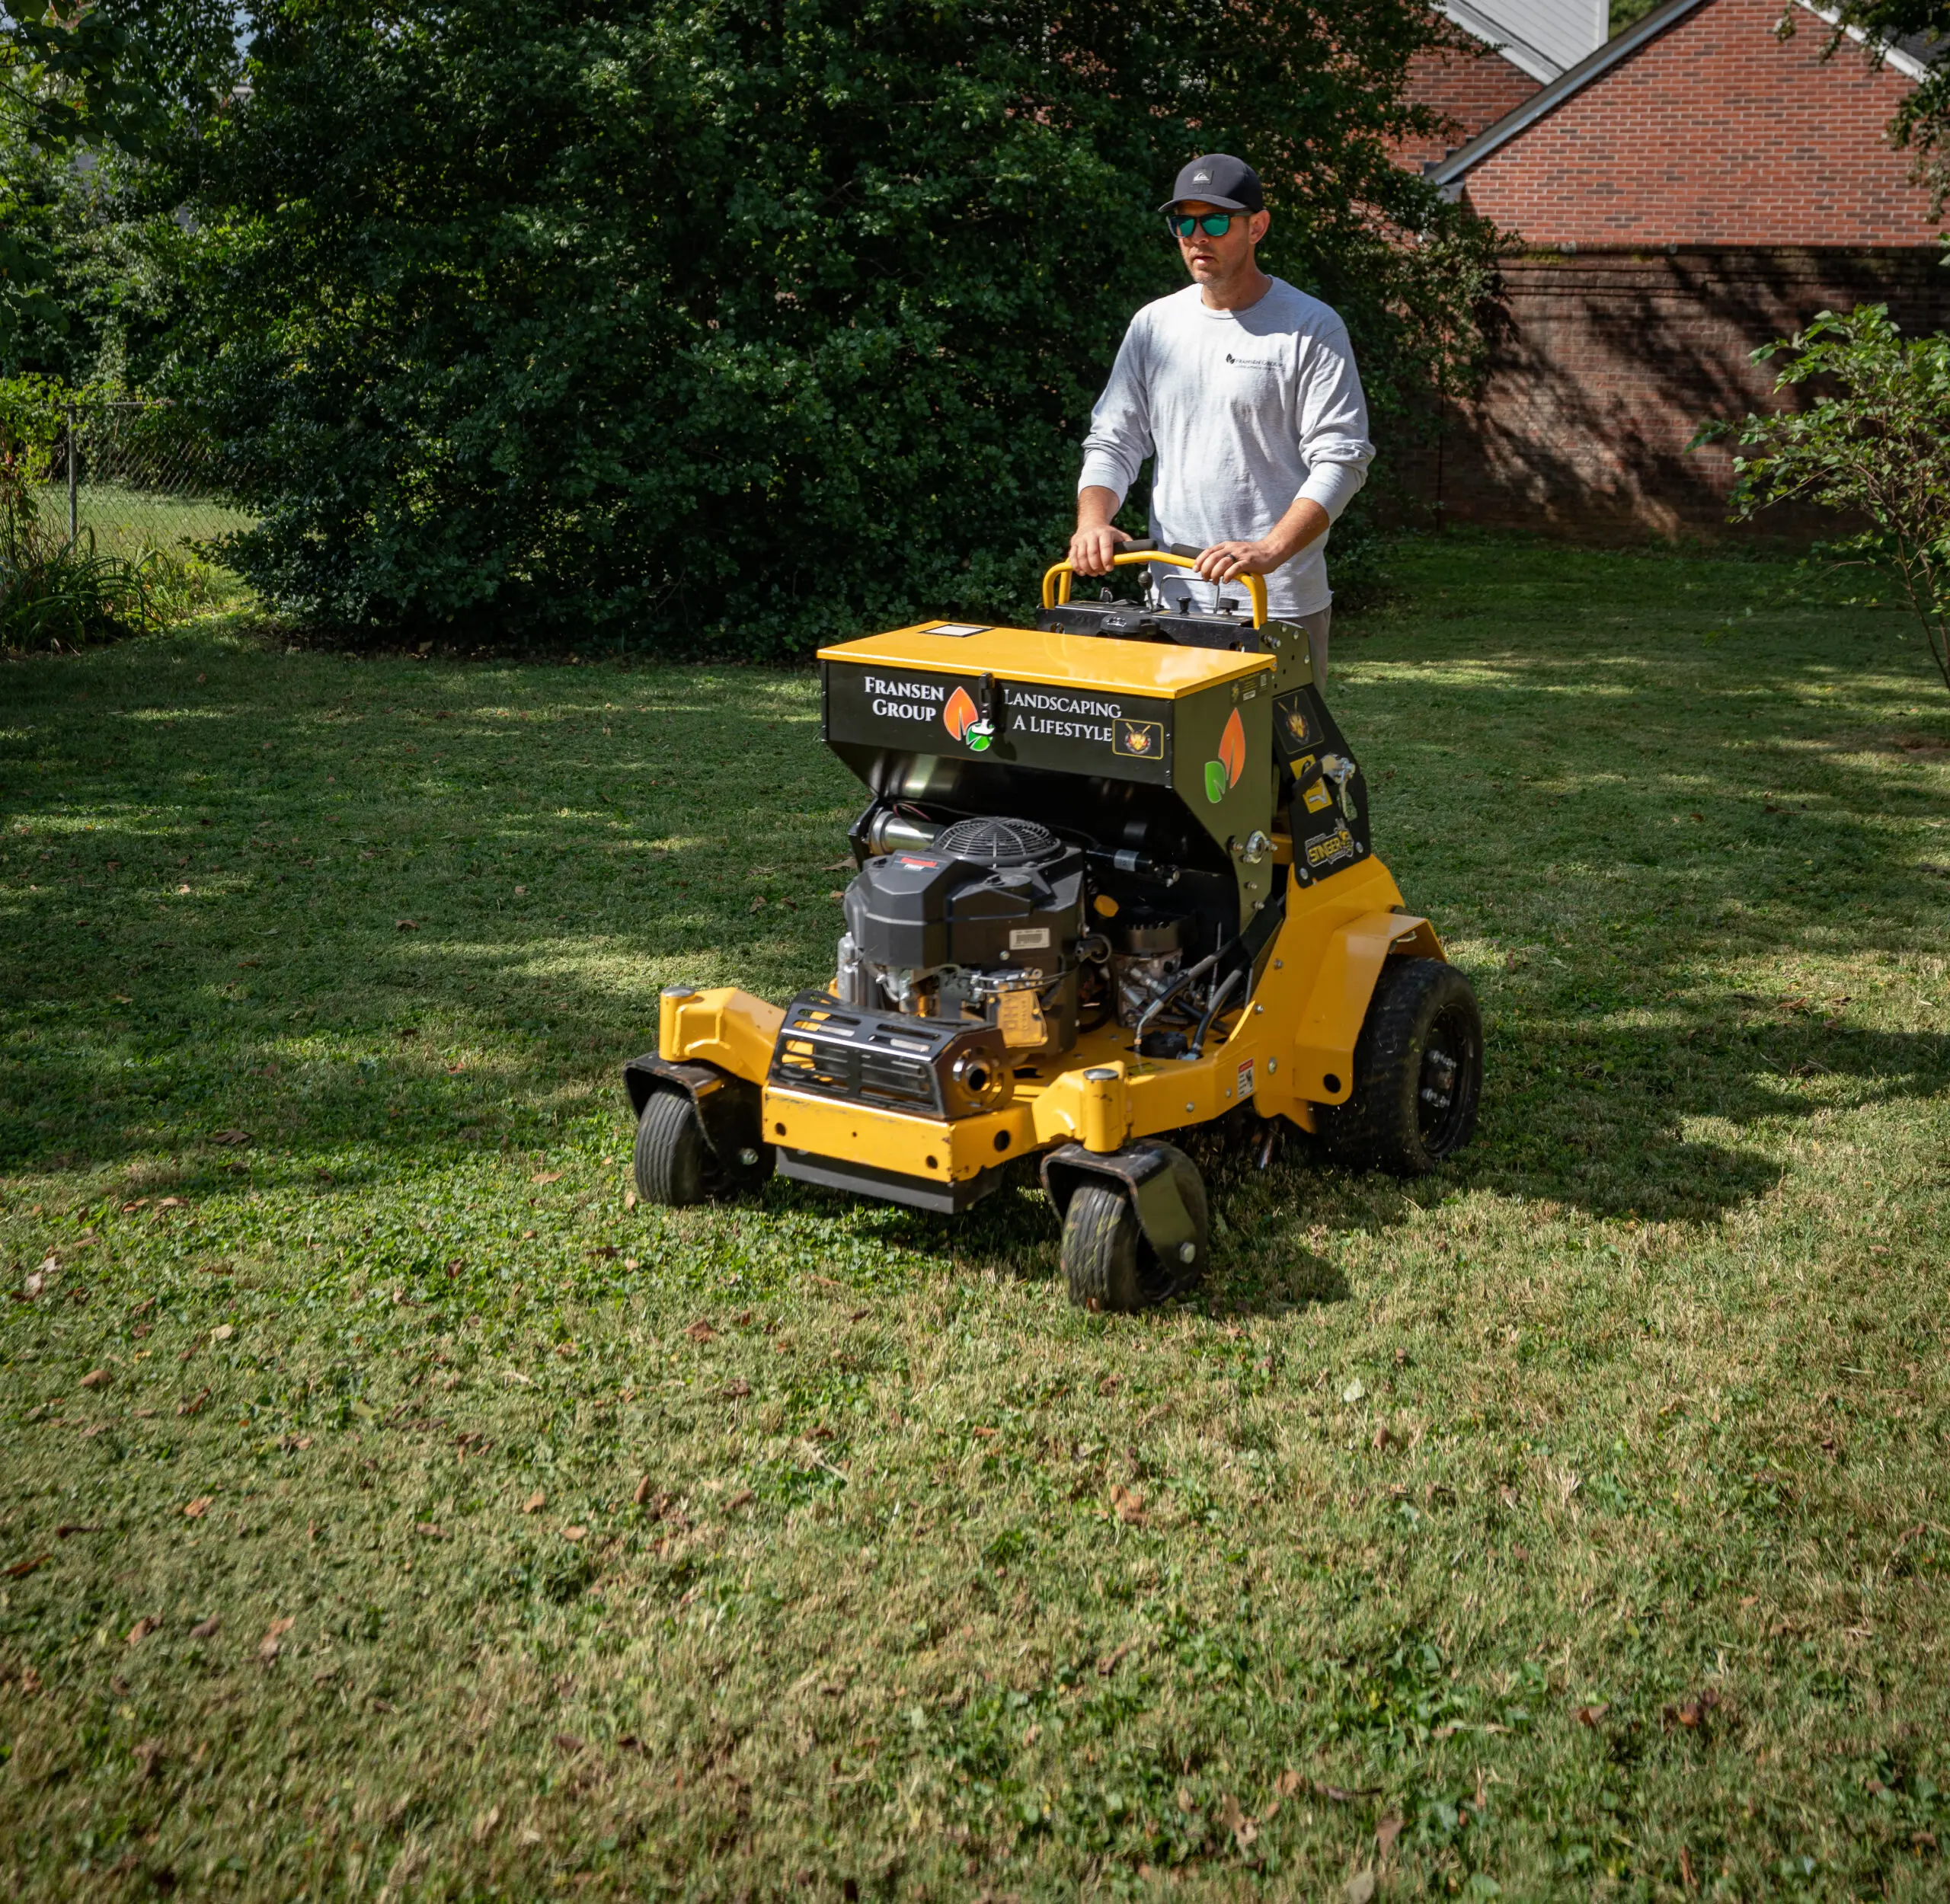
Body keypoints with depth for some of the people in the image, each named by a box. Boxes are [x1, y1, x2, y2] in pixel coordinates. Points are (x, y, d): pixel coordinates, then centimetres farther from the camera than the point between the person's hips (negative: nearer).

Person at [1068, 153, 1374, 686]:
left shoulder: (1313, 329, -2)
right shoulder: (1154, 325, 12)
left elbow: (1341, 460, -9)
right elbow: (1113, 442, 14)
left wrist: (1269, 552, -23)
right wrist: (1093, 521, -7)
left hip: (1280, 603, -4)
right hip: (1172, 598, 4)